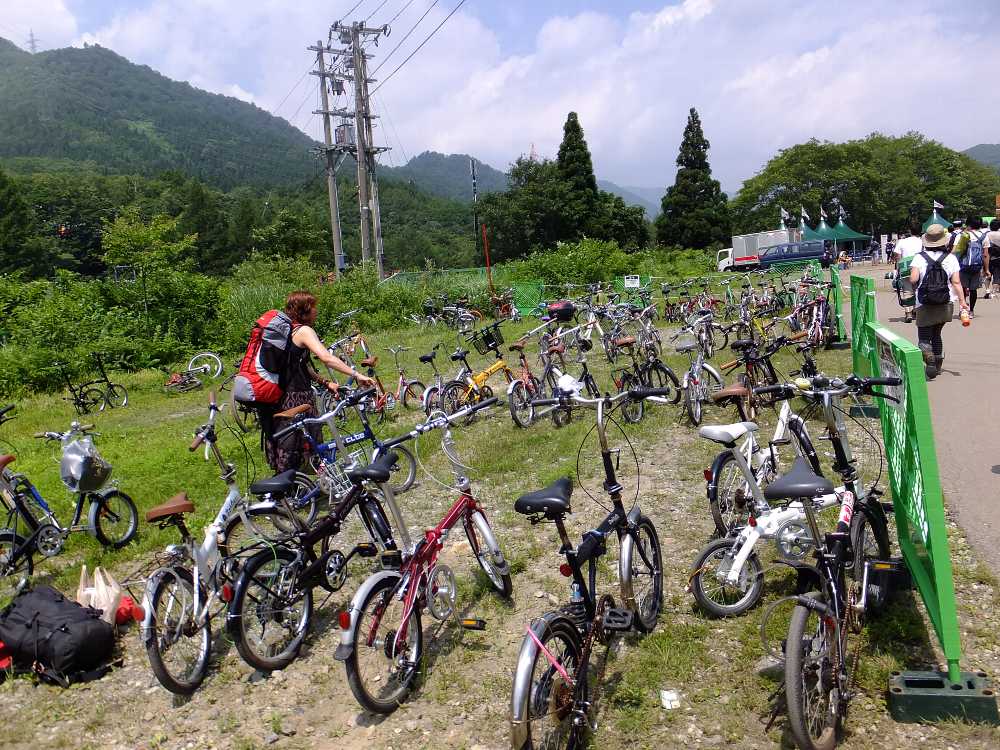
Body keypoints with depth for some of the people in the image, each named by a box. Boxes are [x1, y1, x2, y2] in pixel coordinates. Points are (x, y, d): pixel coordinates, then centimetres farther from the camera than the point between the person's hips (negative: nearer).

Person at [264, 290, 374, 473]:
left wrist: (325, 383, 11)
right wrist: (356, 375, -28)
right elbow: (326, 358, -26)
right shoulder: (303, 331, -12)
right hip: (296, 399, -9)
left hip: (277, 398, 9)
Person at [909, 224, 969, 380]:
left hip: (925, 305, -4)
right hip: (946, 304, 4)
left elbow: (913, 279, -18)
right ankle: (938, 365, 26)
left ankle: (930, 363, -23)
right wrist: (962, 301, -3)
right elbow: (956, 282, -5)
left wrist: (915, 287, 4)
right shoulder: (950, 258, 1)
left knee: (924, 338, 2)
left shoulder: (919, 257, -7)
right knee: (936, 334, 22)